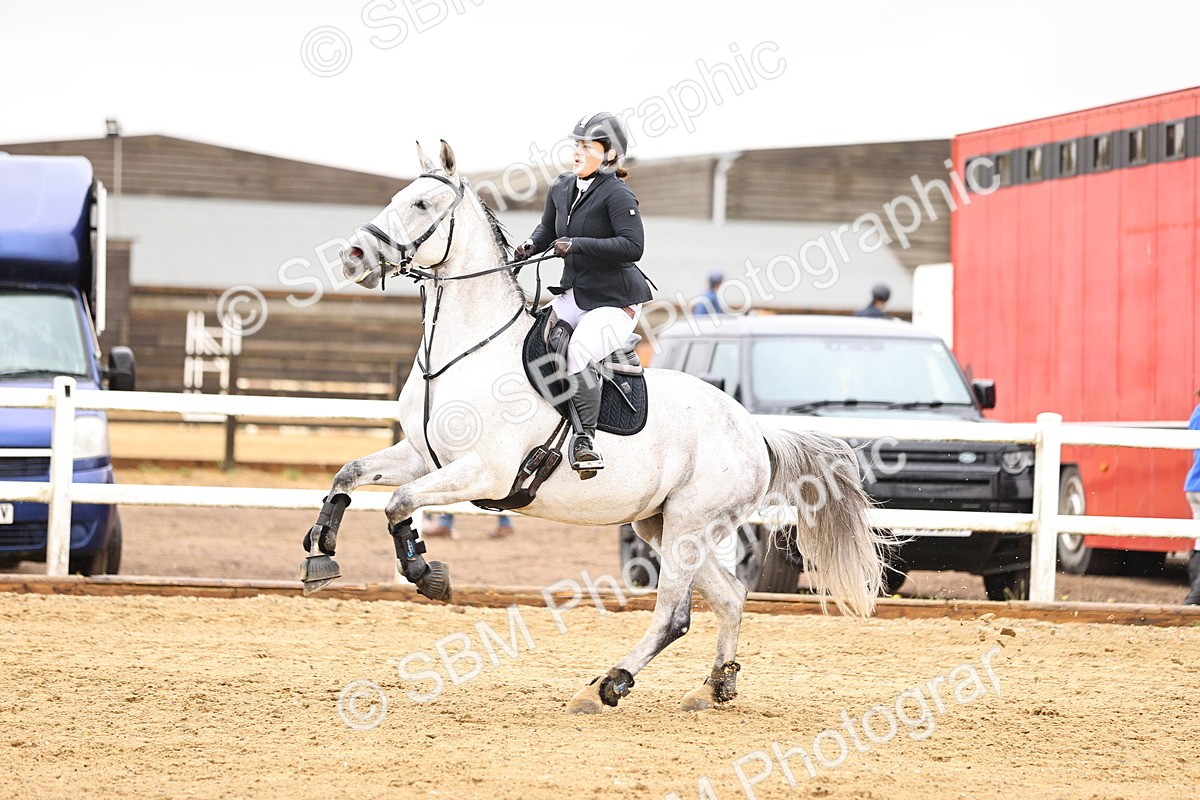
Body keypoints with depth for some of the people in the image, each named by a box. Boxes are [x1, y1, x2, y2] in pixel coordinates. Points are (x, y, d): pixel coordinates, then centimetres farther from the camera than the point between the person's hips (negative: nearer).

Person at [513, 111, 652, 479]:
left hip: (616, 301, -8)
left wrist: (578, 245, -27)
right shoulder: (561, 189, 6)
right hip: (574, 296, 9)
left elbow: (632, 246, -26)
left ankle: (584, 438, -23)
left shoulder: (616, 195, -16)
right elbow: (548, 228, 25)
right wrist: (531, 245, 2)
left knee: (579, 354, -29)